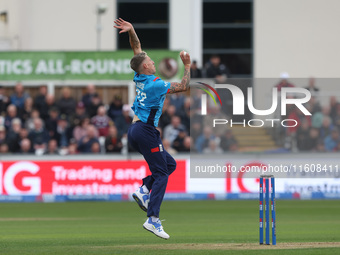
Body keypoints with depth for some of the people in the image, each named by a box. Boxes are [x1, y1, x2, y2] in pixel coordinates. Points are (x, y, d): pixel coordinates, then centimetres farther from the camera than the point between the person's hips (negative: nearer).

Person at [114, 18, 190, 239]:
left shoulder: (139, 78, 7)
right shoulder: (156, 84, -16)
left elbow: (137, 48, 17)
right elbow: (184, 87, -7)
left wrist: (131, 31, 5)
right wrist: (187, 65, 2)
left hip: (135, 130, 9)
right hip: (146, 131, -9)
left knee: (169, 164, 16)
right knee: (161, 173, -10)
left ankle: (144, 190, 1)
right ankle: (153, 219, -20)